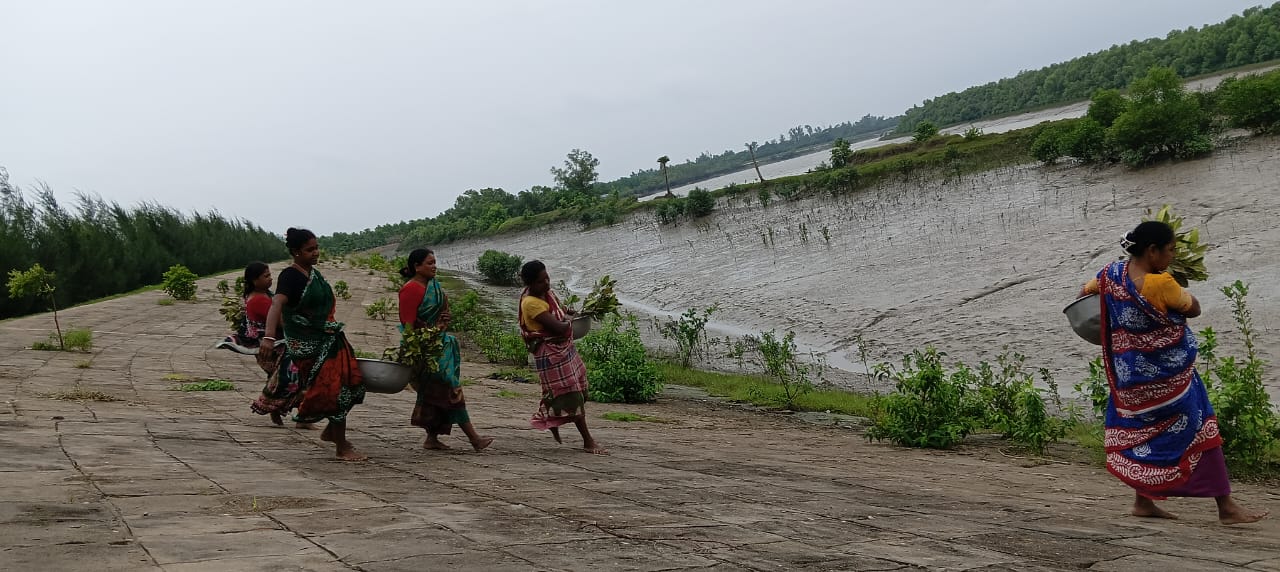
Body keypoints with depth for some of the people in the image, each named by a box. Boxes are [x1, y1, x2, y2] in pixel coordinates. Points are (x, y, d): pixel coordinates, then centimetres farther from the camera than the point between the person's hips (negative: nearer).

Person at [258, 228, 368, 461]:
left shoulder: (314, 273, 11)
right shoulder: (290, 276, -15)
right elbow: (277, 304, -31)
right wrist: (269, 337, -46)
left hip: (327, 339, 9)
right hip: (307, 344, -9)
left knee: (350, 384, 9)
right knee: (334, 389, -9)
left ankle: (332, 431, 29)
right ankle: (342, 447, 2)